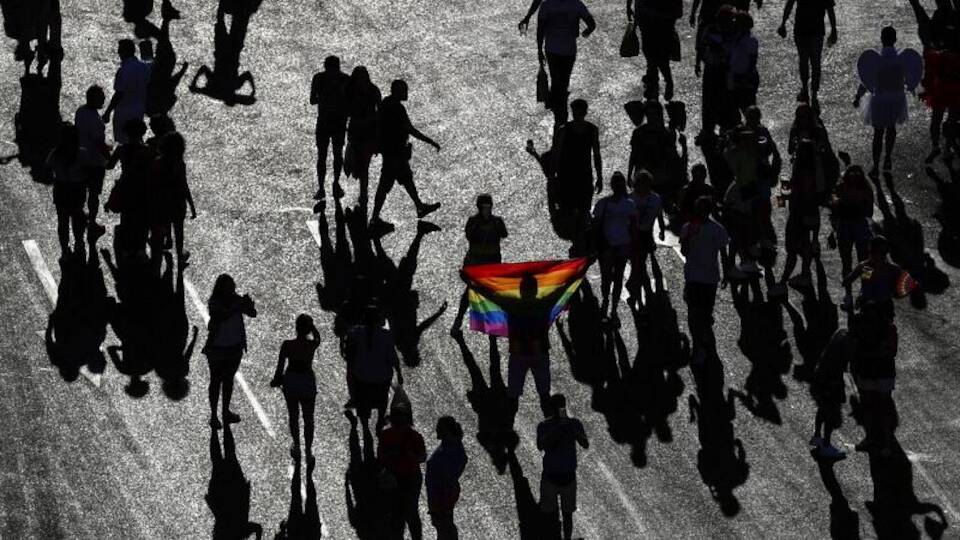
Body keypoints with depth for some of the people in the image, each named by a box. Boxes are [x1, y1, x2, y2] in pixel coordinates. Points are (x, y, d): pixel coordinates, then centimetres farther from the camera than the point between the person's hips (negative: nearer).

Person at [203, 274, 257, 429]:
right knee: (216, 381, 5)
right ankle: (213, 416, 13)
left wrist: (249, 305, -29)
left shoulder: (235, 299, -5)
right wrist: (238, 306, -42)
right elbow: (223, 315, -34)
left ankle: (226, 412, 32)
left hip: (235, 347, 5)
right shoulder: (214, 302, -18)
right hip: (217, 349, -5)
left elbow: (253, 314, -8)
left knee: (228, 380, 18)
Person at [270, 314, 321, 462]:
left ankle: (297, 446, 31)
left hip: (291, 382, 0)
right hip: (308, 381, 0)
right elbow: (317, 337, 10)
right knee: (308, 418, 13)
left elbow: (280, 366, -10)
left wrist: (276, 380, 6)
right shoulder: (312, 345, -17)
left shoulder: (287, 345, -19)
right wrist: (311, 325, -3)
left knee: (293, 416, 21)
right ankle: (308, 451, 13)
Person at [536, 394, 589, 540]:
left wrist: (573, 430, -35)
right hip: (550, 475, -1)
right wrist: (557, 428, -34)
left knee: (567, 513, 7)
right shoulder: (544, 426, -8)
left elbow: (586, 445, -17)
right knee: (548, 513, 5)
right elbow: (540, 446, -25)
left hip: (568, 475, 1)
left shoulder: (575, 423, -6)